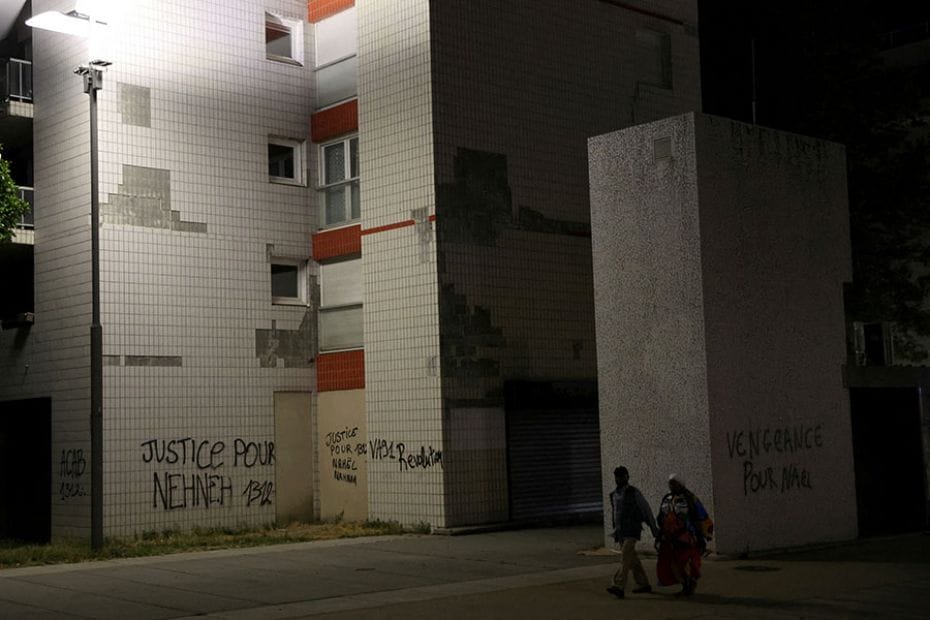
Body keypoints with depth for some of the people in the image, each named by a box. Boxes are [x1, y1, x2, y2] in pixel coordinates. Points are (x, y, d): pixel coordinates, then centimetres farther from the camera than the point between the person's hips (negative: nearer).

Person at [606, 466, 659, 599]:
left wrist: (654, 528, 2)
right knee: (633, 559, 12)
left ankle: (618, 587, -27)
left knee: (626, 558, -18)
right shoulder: (614, 494, 12)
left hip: (632, 531, -7)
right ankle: (643, 584, 24)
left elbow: (646, 510, -3)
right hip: (621, 532, 7)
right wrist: (615, 530, 23)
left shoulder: (634, 493, -8)